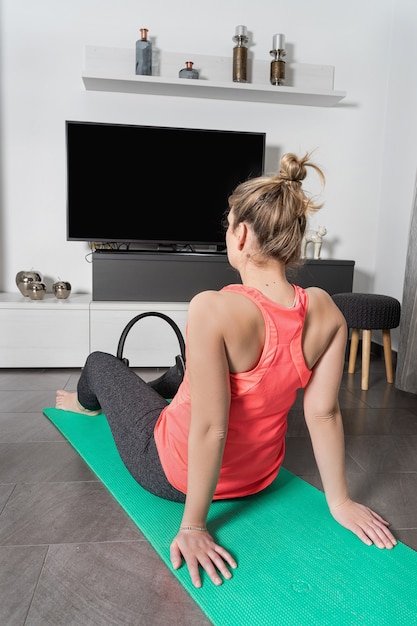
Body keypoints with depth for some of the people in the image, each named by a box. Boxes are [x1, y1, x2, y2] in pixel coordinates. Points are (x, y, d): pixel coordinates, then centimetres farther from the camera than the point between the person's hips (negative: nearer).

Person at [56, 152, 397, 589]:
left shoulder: (213, 310, -34)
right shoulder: (325, 312, -17)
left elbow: (209, 429, -31)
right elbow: (324, 413, -11)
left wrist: (193, 526, -17)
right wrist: (339, 501, 0)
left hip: (175, 472, -4)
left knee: (100, 363, 21)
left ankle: (85, 404, 60)